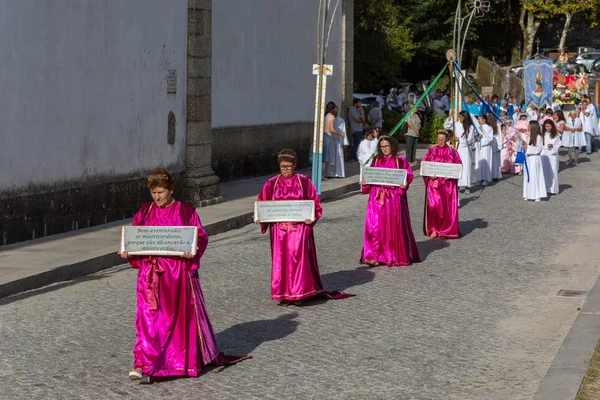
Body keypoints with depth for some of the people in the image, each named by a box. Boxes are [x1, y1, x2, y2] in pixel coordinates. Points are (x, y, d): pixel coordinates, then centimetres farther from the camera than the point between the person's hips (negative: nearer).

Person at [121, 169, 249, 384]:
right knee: (148, 317, -7)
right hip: (151, 273, 2)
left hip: (177, 273, -2)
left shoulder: (185, 212, 0)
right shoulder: (145, 211, 9)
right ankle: (144, 366, -10)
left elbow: (200, 237, -2)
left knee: (180, 316, 8)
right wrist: (127, 250, -7)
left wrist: (192, 251, -21)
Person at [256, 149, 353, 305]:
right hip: (279, 228, 2)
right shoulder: (272, 184, 6)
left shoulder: (304, 182, 1)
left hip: (299, 227, -2)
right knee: (280, 260, 0)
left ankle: (298, 294, -2)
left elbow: (315, 204, 1)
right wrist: (259, 217, -11)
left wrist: (312, 217, -17)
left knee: (298, 257, -10)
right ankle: (284, 295, 7)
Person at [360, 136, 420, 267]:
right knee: (374, 226, -6)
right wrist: (365, 182, 0)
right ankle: (374, 256, -5)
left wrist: (404, 184, -18)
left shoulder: (400, 161, 1)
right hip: (377, 197, 3)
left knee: (394, 226, 1)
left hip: (393, 198, -3)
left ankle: (397, 257, 13)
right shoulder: (376, 160, 12)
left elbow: (409, 175, -1)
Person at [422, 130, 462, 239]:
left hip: (448, 184, 0)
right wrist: (430, 175, -12)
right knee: (433, 205, -10)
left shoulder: (452, 152, 5)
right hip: (434, 182, 0)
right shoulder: (431, 151, 6)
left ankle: (446, 231, 9)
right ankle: (434, 229, 2)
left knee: (448, 207, -2)